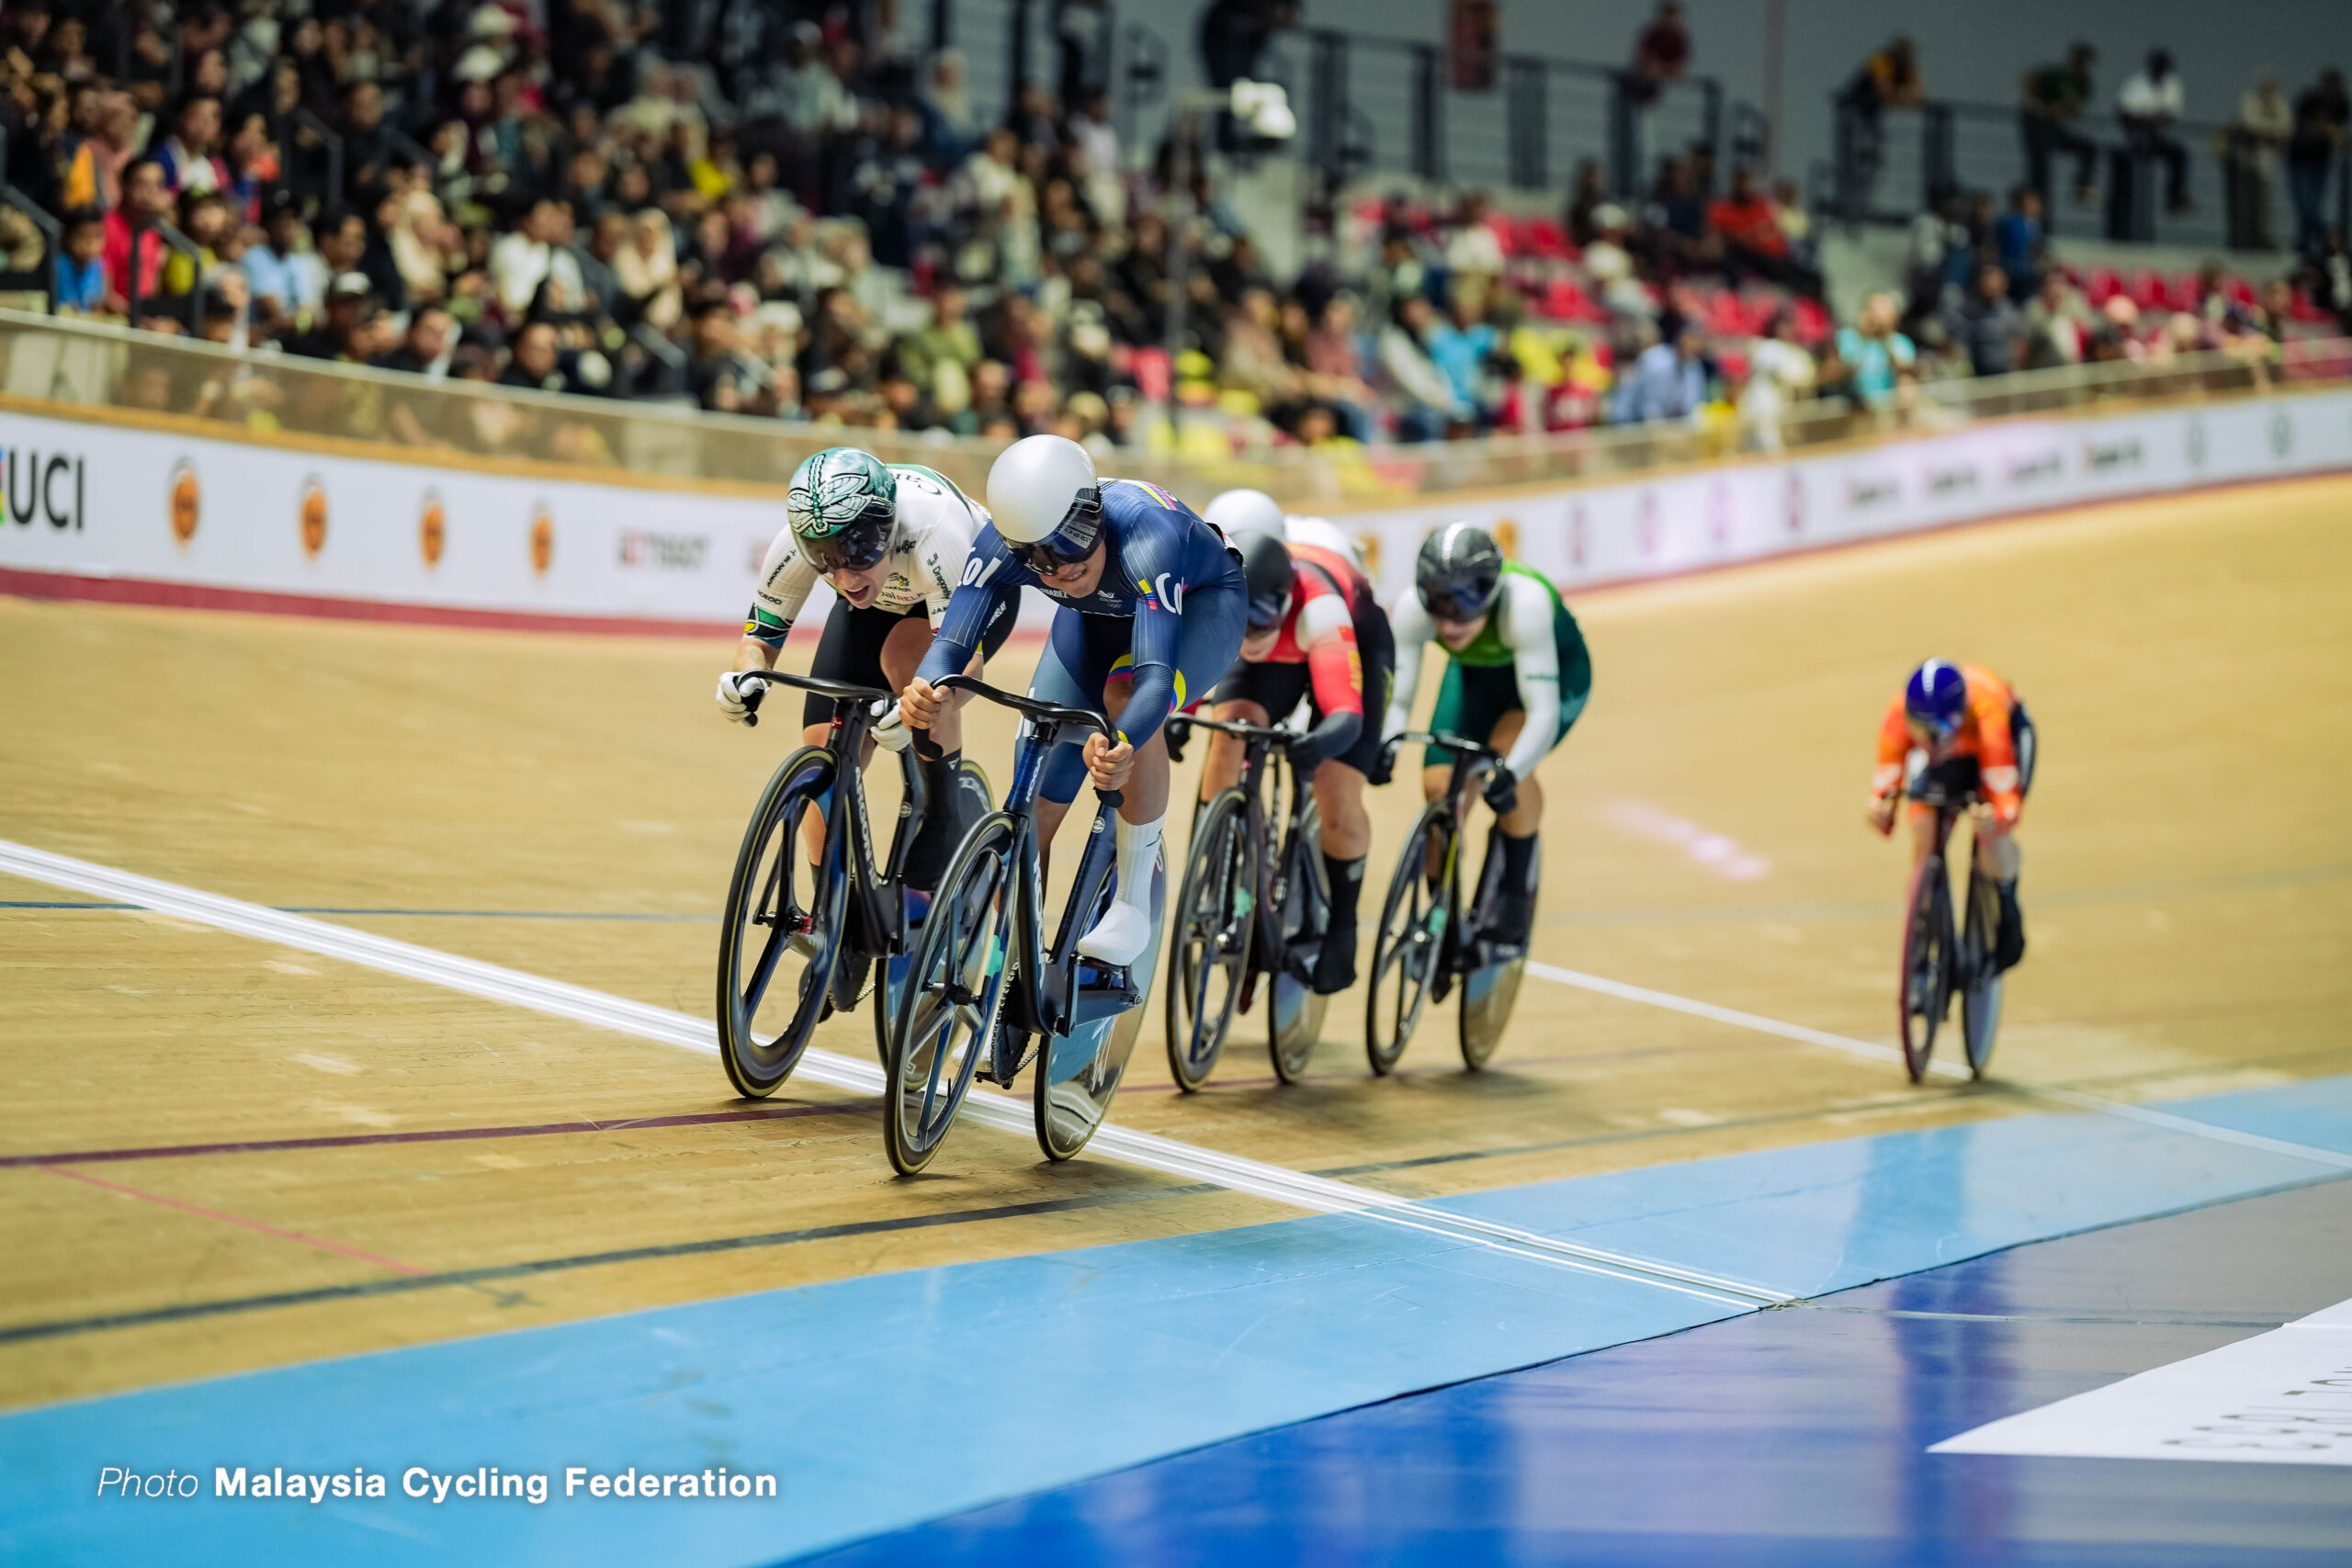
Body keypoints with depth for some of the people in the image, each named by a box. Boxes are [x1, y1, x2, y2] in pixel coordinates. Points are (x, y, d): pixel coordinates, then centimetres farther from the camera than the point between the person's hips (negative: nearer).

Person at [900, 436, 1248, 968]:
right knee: (1037, 794, -7)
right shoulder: (1003, 544, -31)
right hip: (1098, 616, 4)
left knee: (1126, 694, -36)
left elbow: (1157, 674, -52)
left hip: (1201, 604, -4)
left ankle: (1135, 900, -20)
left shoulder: (1143, 534, -44)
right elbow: (953, 638, -36)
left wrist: (1121, 748, -72)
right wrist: (924, 692, -60)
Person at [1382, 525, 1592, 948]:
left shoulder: (1524, 604, -43)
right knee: (1439, 784, -12)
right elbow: (1395, 696, -27)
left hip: (1556, 670, -4)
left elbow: (1543, 712, -46)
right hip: (1476, 672, 4)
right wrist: (1385, 747, -48)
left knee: (1506, 751, -31)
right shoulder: (1413, 610, -32)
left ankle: (1518, 896, -12)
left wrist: (1509, 773, -61)